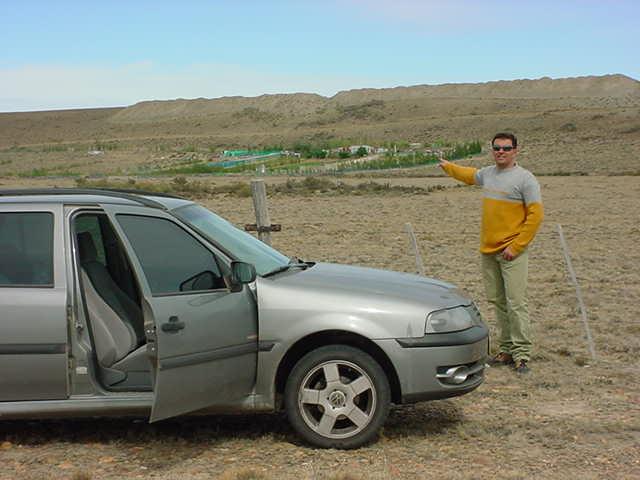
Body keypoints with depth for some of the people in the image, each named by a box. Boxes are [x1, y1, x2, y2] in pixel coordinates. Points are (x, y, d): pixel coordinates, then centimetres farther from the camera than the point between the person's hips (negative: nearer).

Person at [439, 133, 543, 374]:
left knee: (516, 303, -9)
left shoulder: (525, 179, -8)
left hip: (512, 253, -7)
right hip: (487, 250, 7)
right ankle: (506, 350, 16)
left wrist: (516, 247, -14)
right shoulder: (487, 173, 12)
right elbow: (470, 175, 36)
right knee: (498, 302, 9)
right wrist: (448, 166, 50)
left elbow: (536, 215, -11)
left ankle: (521, 355, -5)